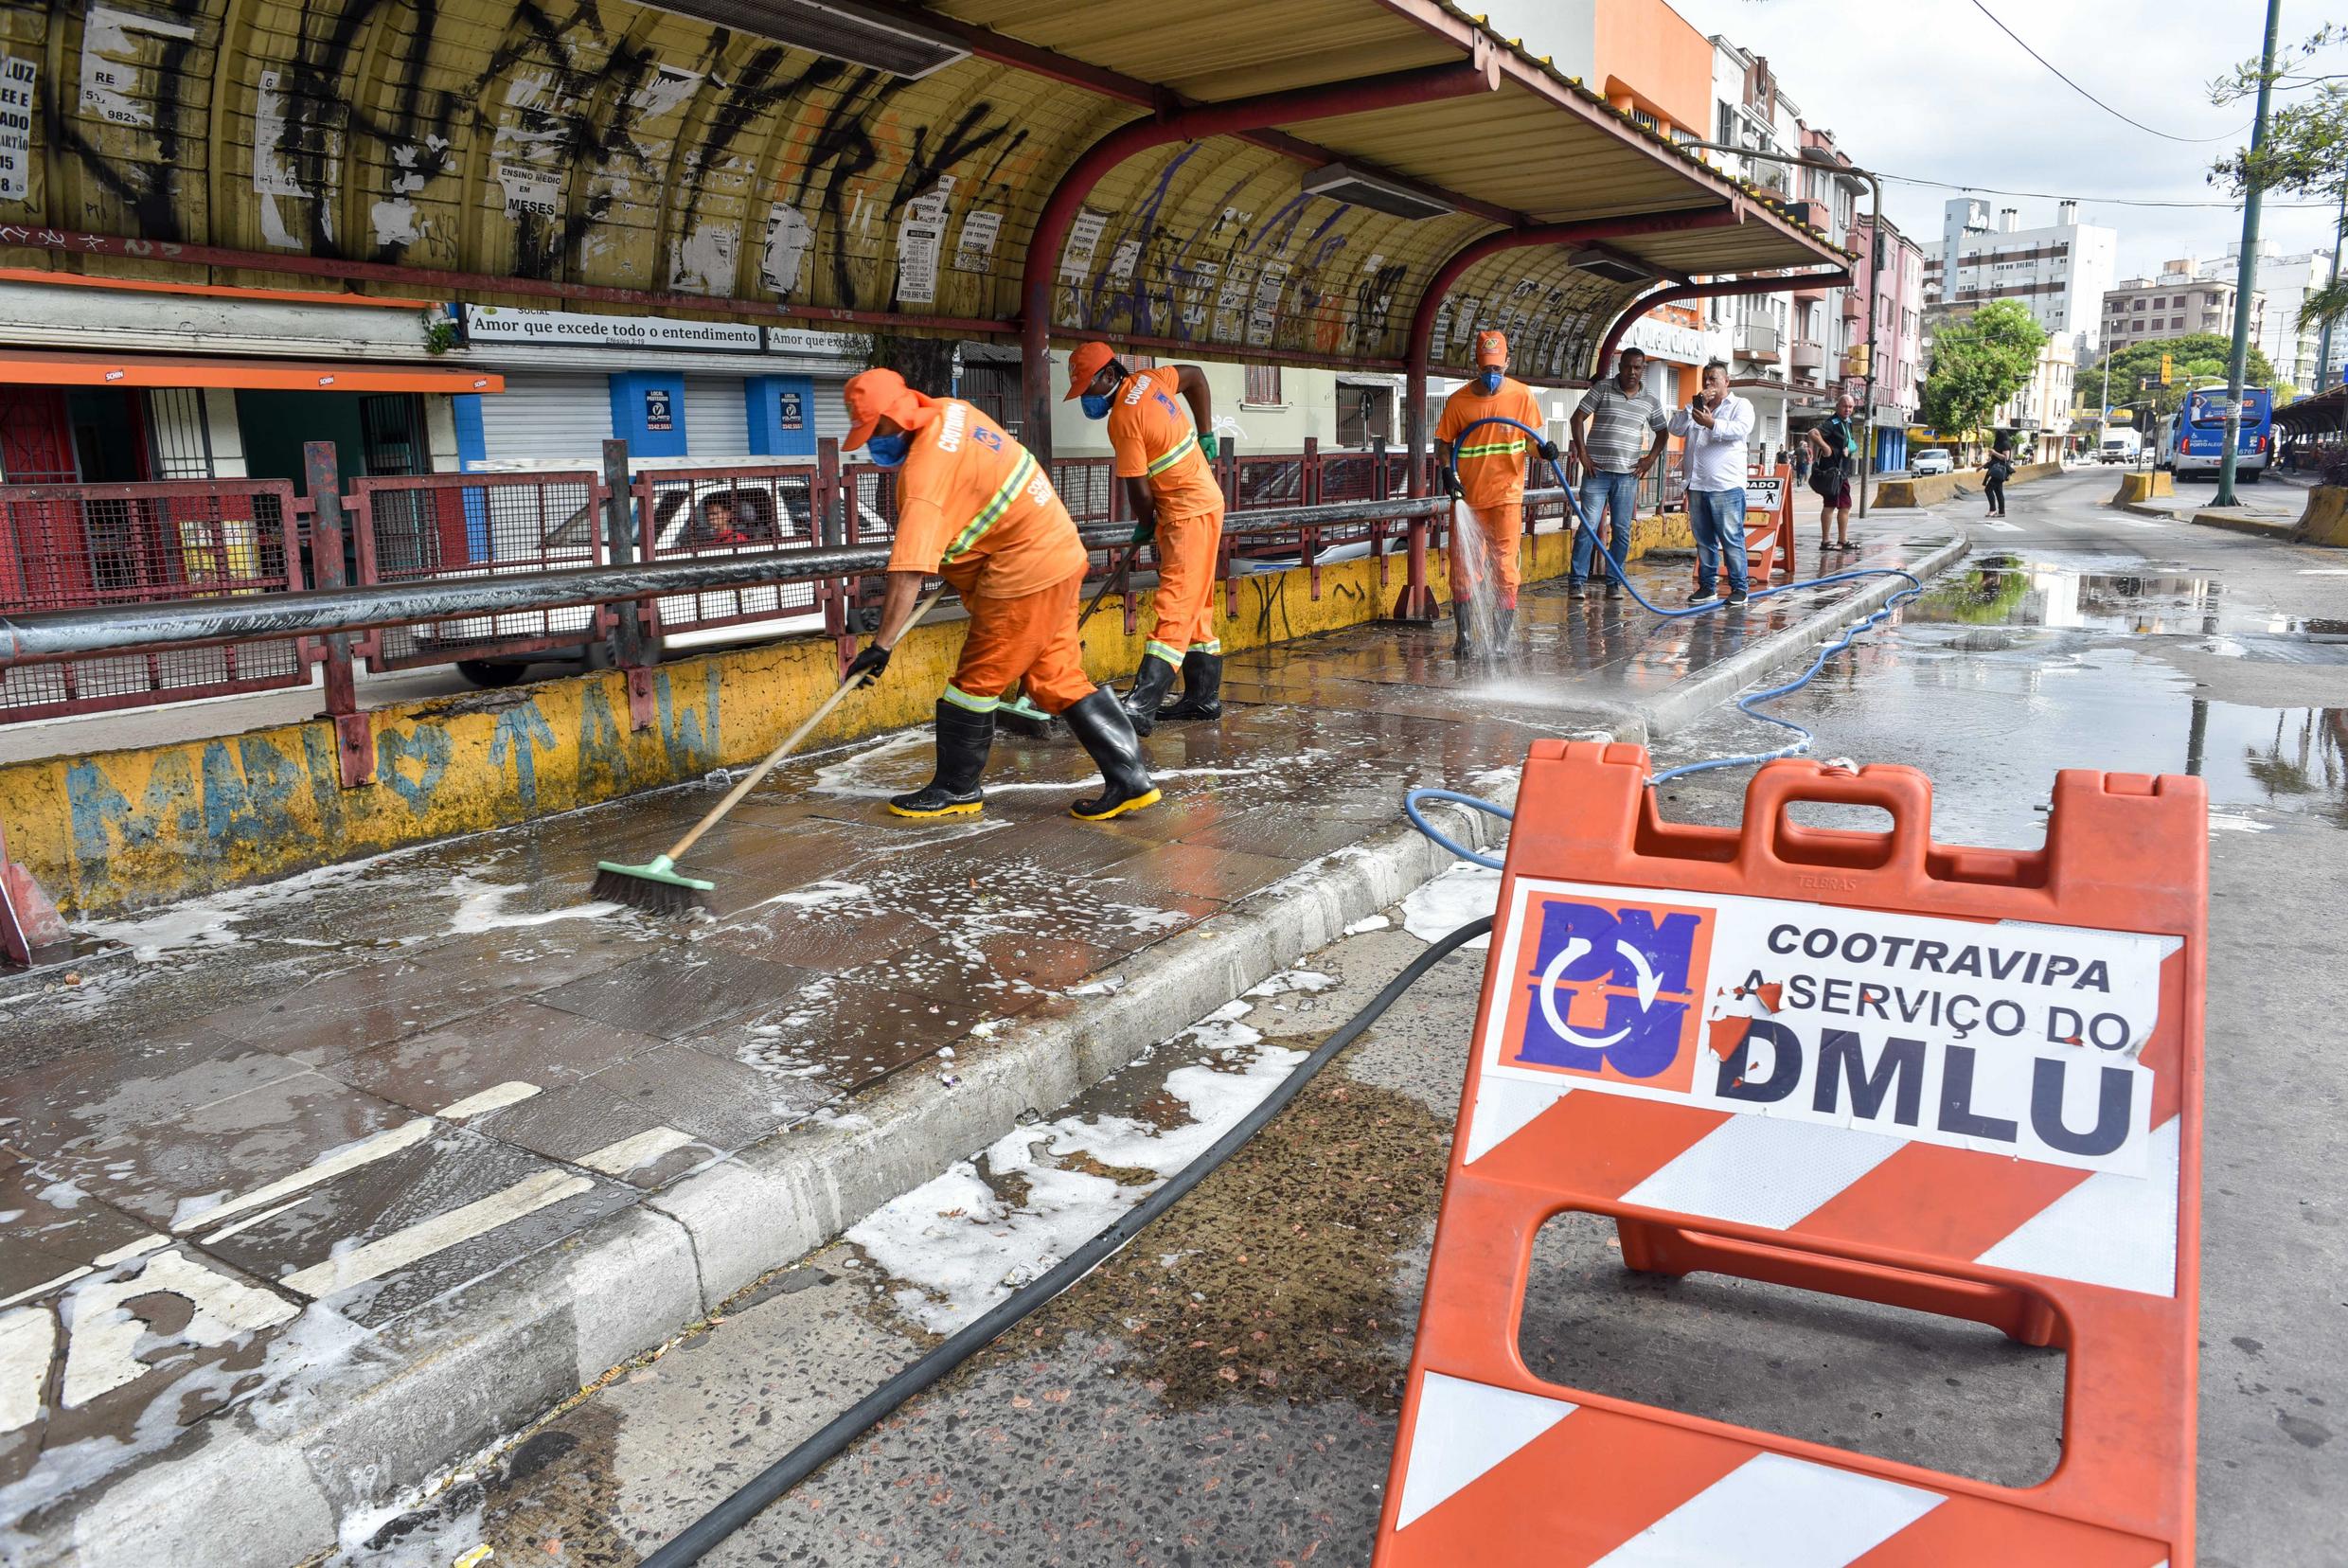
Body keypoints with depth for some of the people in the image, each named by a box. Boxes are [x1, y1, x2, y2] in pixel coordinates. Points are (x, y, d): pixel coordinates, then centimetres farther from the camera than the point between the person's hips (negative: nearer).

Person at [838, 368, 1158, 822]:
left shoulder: (924, 469, -21)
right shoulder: (950, 411, 5)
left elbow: (908, 572, -27)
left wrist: (881, 645, -23)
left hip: (1025, 573, -10)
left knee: (977, 681, 3)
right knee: (1059, 678, 12)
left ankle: (955, 789, 19)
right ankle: (1129, 779, 12)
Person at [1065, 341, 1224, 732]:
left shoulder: (1124, 418, -20)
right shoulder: (1147, 380, 5)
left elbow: (1138, 489, -16)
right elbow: (1195, 376, 23)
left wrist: (1145, 526, 3)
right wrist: (1205, 435, 20)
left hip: (1188, 512, -10)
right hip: (1201, 501, 10)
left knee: (1175, 607, -17)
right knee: (1196, 607, 13)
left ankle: (1141, 706, -24)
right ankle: (1204, 696, 20)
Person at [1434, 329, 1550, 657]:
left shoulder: (1522, 395, 0)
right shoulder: (1459, 400, -2)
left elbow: (1531, 437, 8)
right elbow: (1443, 441, 5)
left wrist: (1543, 448, -14)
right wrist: (1447, 472, -12)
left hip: (1506, 496, 0)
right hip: (1468, 496, 0)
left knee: (1504, 568, 1)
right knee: (1463, 568, 2)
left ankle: (1504, 636, 10)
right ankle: (1463, 636, 11)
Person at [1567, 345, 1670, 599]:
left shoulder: (1650, 401, 9)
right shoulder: (1602, 389, 1)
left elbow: (1663, 432, 21)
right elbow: (1577, 418, 1)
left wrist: (1650, 459, 8)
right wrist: (1582, 453, -7)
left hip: (1627, 474, 3)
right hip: (1597, 471, -3)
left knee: (1621, 531, 5)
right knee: (1589, 526, -7)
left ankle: (1614, 582, 12)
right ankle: (1576, 581, -4)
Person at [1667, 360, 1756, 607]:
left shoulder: (1740, 405, 5)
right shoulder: (1696, 406, 20)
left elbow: (1741, 429, -14)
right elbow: (1676, 429, 6)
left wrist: (1713, 424, -27)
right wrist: (1693, 407, -6)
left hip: (1727, 485, -5)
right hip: (1697, 485, 5)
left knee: (1732, 539, -6)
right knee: (1704, 540, 10)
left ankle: (1739, 588, -1)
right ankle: (1706, 585, 16)